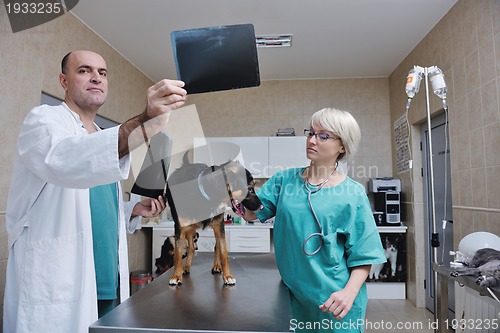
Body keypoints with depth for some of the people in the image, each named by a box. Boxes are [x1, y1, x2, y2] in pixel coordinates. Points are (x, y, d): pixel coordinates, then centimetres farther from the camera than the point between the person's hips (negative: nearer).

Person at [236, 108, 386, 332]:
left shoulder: (352, 194, -8)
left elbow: (363, 256, -6)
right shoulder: (285, 179, 0)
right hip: (291, 294, 3)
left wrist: (349, 293, -20)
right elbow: (250, 213, -2)